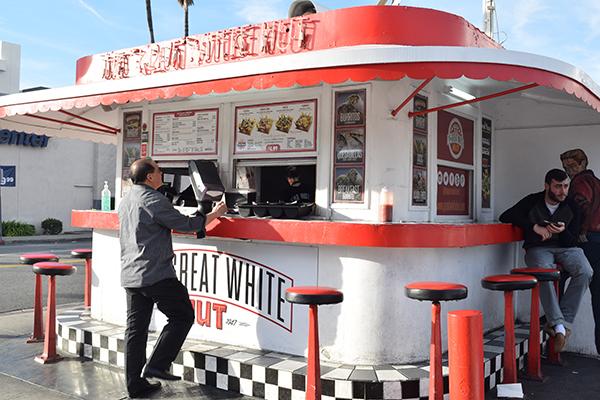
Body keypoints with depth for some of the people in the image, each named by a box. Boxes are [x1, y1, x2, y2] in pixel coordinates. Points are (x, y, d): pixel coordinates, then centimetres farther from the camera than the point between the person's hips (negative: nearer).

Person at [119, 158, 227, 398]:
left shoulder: (126, 200, 17)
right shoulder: (153, 199, -12)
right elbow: (184, 224, -12)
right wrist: (214, 214, 1)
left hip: (130, 276, 9)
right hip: (156, 274, -9)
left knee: (135, 328, 10)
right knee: (182, 316, 5)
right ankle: (157, 365, 0)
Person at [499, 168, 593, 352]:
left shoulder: (572, 208, 5)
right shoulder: (532, 201, 0)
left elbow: (572, 242, 4)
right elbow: (506, 216, -10)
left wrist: (563, 231, -21)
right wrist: (535, 227, -17)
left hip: (565, 247, 2)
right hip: (538, 248, -2)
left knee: (584, 272, -28)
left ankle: (560, 321, -26)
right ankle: (559, 325, -36)